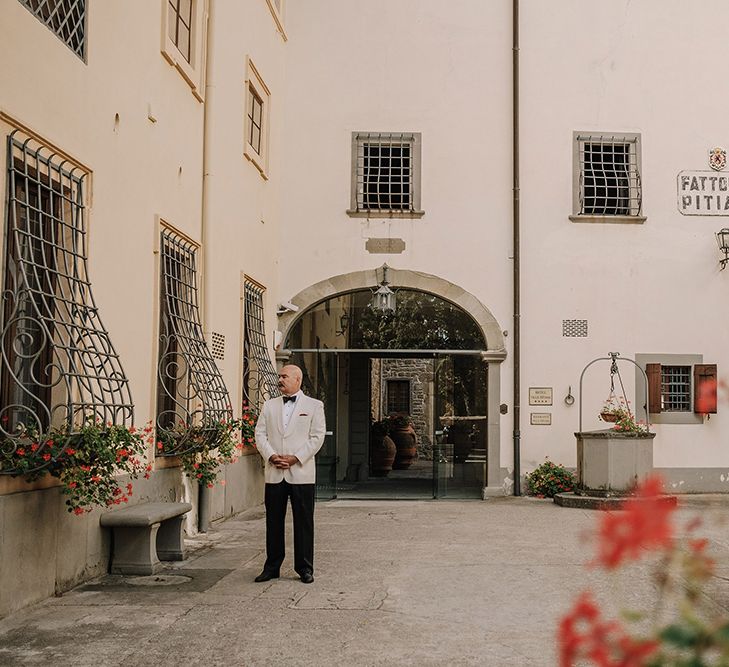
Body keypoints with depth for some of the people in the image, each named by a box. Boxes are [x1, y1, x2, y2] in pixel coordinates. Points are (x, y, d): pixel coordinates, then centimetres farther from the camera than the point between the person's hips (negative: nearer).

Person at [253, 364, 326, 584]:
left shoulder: (314, 406, 4)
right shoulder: (269, 405, 13)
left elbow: (317, 437, -3)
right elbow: (260, 434, 7)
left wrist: (295, 458, -12)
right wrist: (271, 456, -9)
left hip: (301, 473, -3)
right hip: (274, 473, 3)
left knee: (303, 522, 2)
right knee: (273, 522, 7)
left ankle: (305, 568, 12)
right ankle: (272, 567, 17)